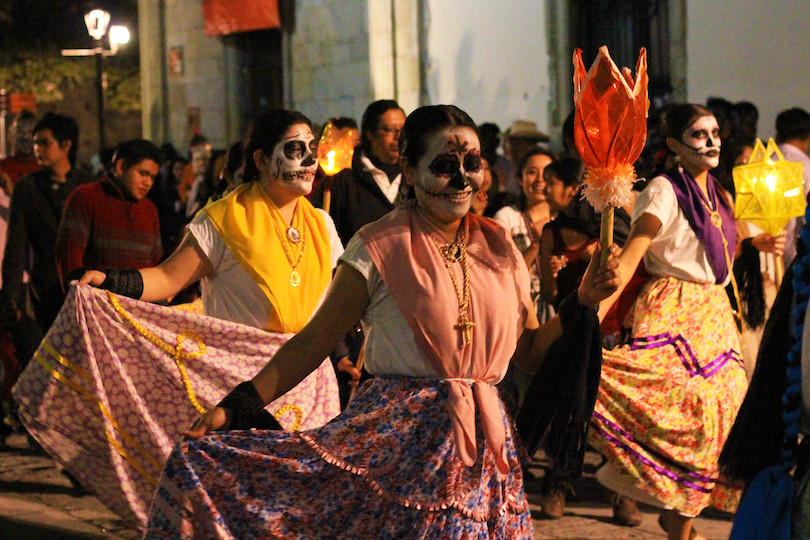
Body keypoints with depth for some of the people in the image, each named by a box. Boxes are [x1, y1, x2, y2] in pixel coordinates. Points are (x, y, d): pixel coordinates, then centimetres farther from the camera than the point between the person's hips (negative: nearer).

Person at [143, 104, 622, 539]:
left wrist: (583, 302, 3)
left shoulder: (499, 248, 10)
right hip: (397, 442, -4)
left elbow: (530, 350, 17)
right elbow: (312, 341, -4)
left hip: (484, 445, 4)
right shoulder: (380, 248, -4)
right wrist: (232, 409, -11)